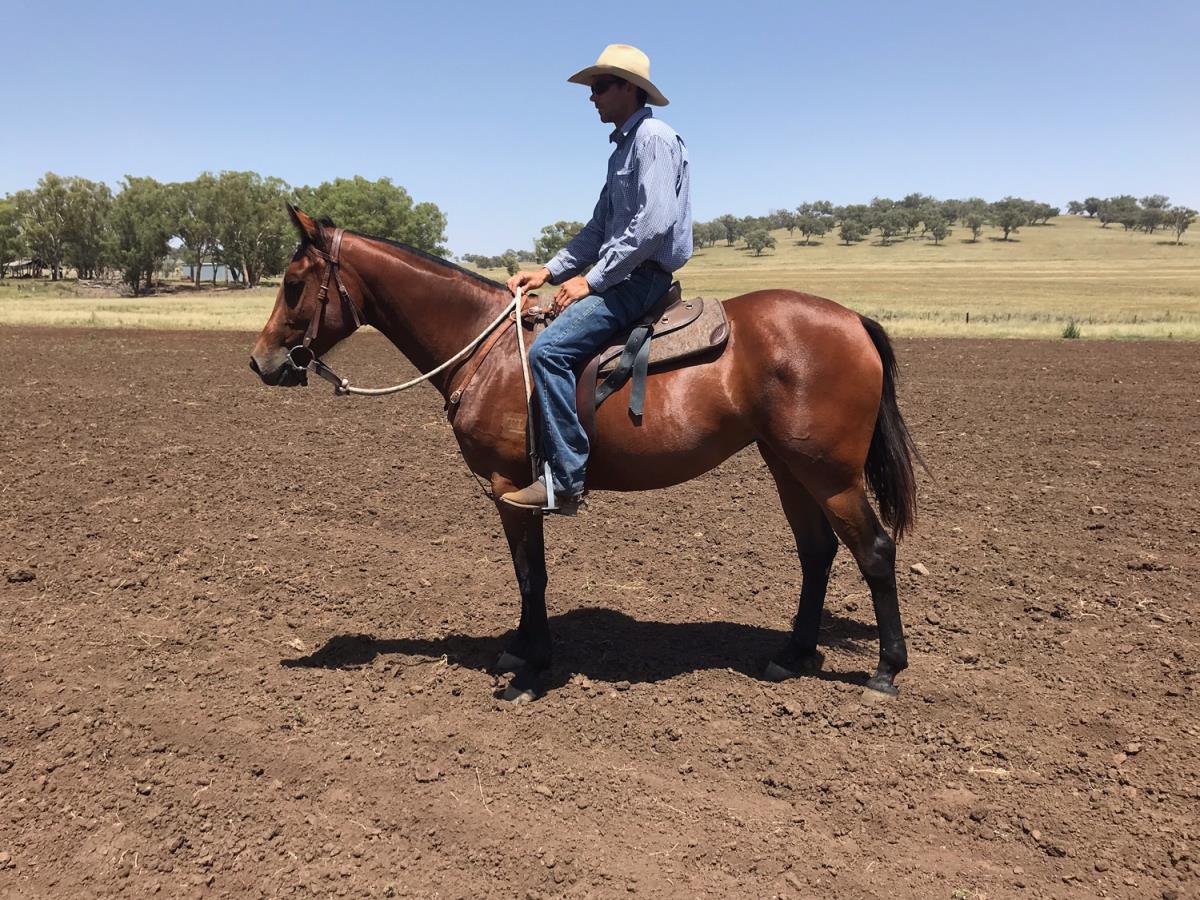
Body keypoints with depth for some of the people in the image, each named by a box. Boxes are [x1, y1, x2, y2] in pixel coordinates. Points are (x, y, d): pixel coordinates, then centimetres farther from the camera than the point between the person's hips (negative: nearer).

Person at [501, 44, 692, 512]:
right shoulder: (624, 146, 20)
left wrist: (592, 280, -19)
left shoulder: (653, 137, -10)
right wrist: (550, 271, 10)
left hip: (642, 277, -11)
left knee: (548, 349, -26)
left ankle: (565, 478, -22)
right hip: (621, 275, 11)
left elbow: (653, 224, -22)